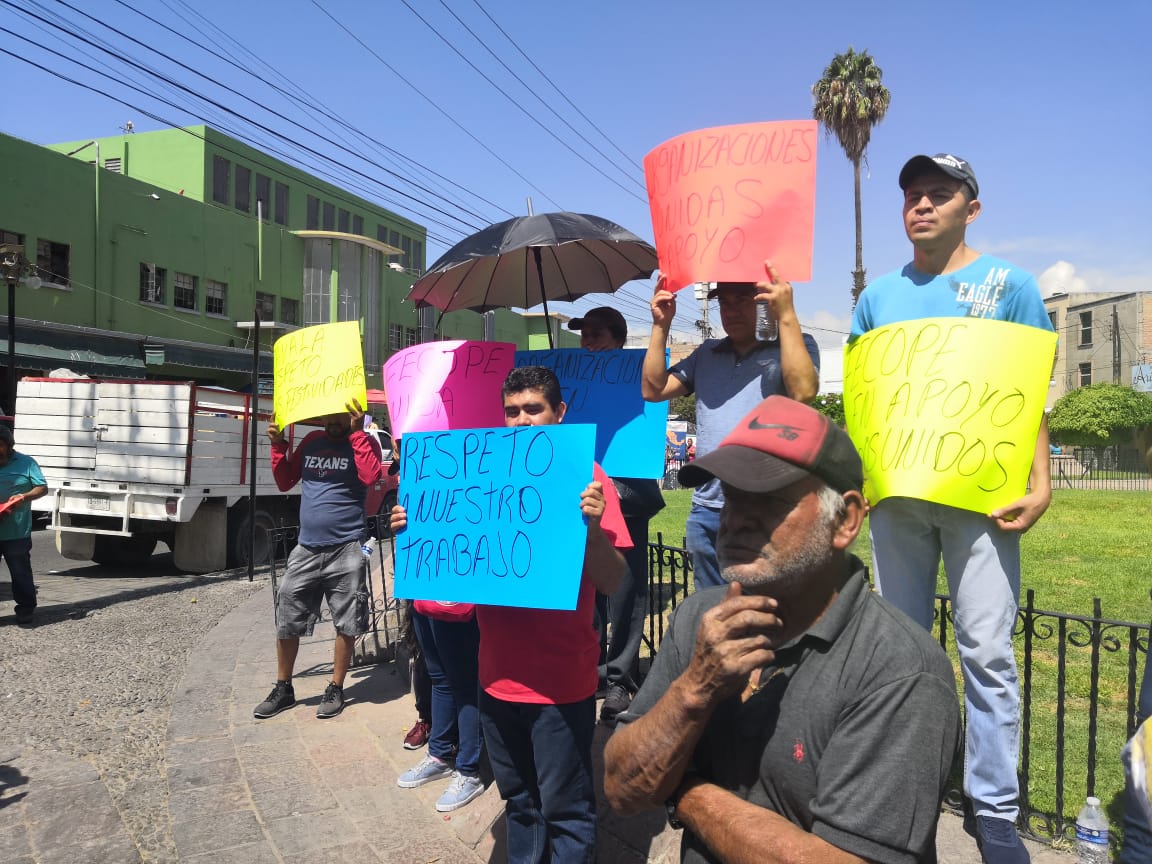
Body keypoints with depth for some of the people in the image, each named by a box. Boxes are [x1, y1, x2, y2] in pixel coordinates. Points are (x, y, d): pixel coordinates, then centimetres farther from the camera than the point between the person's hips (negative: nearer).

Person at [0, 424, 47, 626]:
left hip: (17, 533, -2)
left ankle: (26, 611, 16)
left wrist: (25, 497, -19)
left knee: (21, 573, 4)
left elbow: (42, 488, 0)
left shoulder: (25, 463, 2)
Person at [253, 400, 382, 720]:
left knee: (346, 624, 4)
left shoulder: (364, 442, -2)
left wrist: (357, 432, -20)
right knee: (285, 620, 8)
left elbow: (371, 477, -22)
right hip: (306, 548, 5)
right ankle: (283, 689, 24)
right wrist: (278, 444, 3)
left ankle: (335, 690, 20)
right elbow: (285, 482, 15)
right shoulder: (312, 441, 12)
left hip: (346, 549, -4)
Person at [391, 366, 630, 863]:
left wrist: (592, 525, -31)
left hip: (560, 680, -5)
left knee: (563, 806, 7)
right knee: (517, 799, 21)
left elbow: (611, 584, -14)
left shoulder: (584, 476, -9)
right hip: (498, 673, 5)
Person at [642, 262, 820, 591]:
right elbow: (653, 389, 11)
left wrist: (787, 316, -19)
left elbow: (804, 390, -17)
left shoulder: (795, 345, 3)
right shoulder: (706, 354, 17)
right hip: (706, 512, 5)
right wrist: (661, 326, 4)